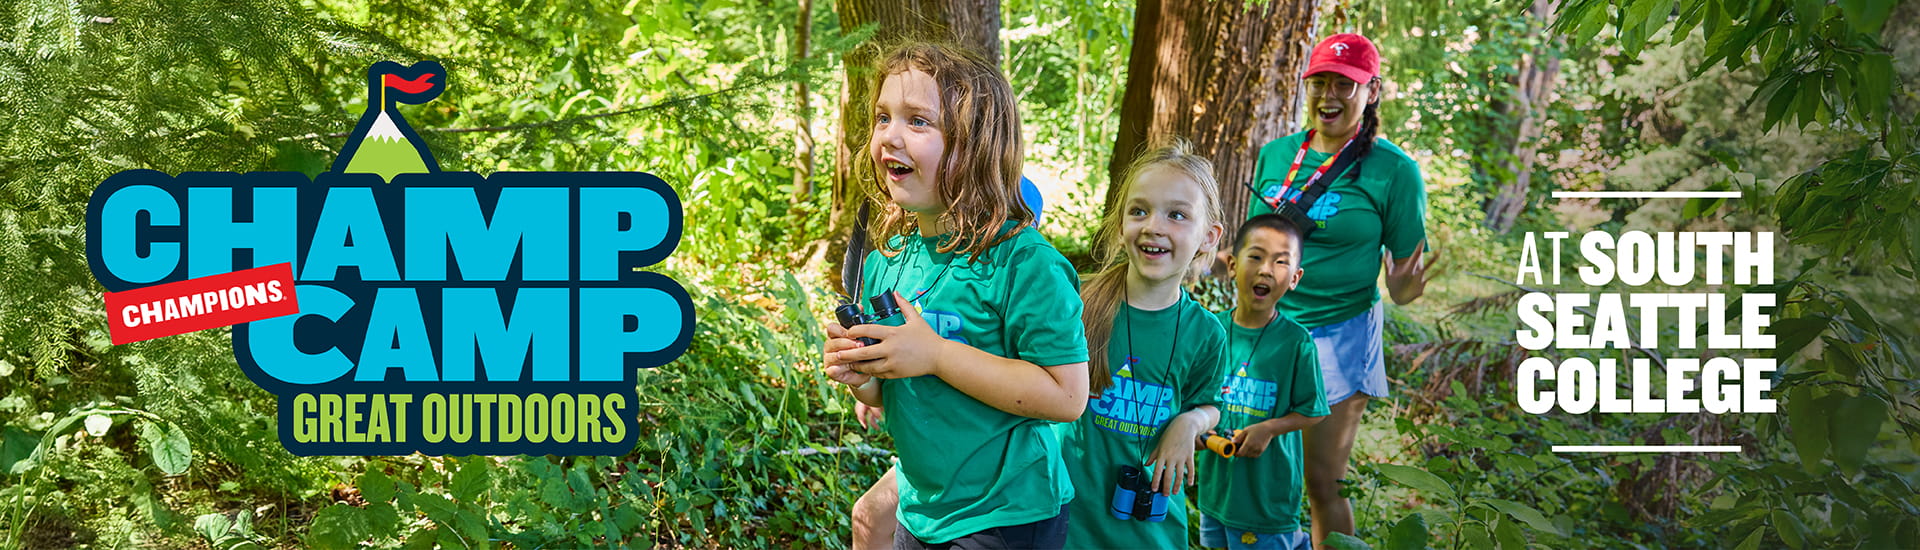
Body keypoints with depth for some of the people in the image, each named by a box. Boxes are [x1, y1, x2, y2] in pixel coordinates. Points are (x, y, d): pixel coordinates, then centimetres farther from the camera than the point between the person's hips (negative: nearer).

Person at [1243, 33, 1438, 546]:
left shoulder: (1392, 170, -8)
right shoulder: (1275, 155, 5)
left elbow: (1406, 269, -5)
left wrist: (1404, 289, -26)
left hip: (1338, 336, -4)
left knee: (1321, 483, 2)